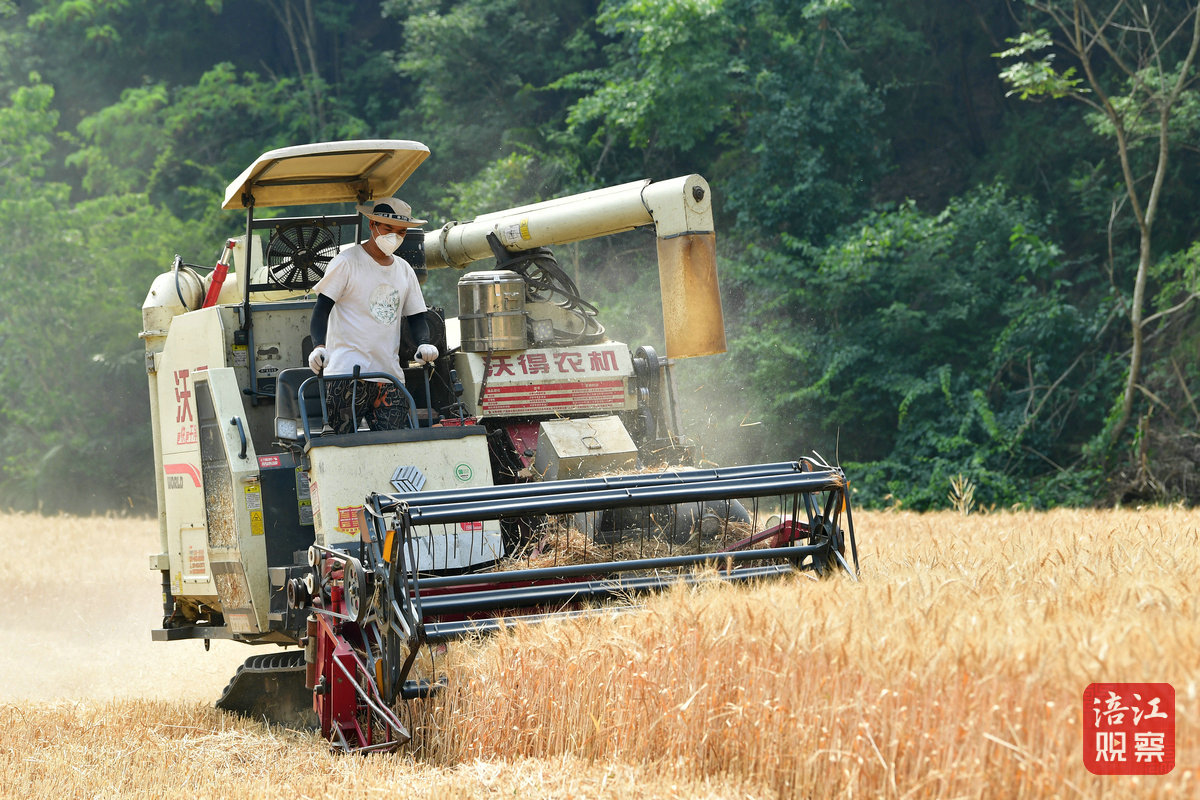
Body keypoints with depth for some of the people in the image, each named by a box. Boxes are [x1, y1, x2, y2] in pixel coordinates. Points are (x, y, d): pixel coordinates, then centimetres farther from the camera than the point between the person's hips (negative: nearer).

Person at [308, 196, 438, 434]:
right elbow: (321, 310, -5)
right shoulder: (347, 262, 0)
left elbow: (416, 316, 21)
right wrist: (319, 346, -24)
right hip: (346, 375, -5)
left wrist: (424, 344, -3)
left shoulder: (404, 270, 18)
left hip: (390, 377, 6)